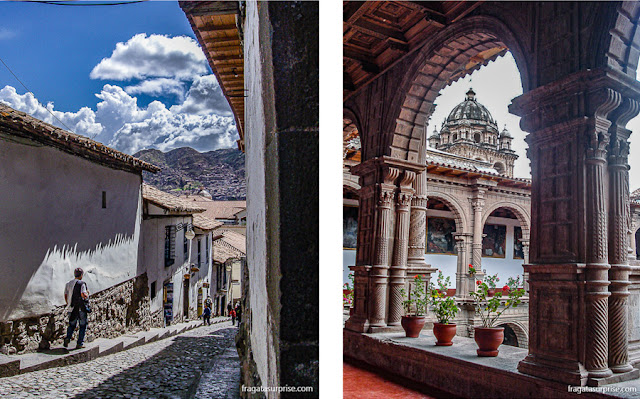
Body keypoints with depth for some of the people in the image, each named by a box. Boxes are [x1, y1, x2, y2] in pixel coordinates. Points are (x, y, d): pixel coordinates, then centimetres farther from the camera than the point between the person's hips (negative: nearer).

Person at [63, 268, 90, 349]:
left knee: (72, 325, 20)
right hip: (81, 308, -5)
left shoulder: (68, 284, 9)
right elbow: (83, 295, -22)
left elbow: (65, 296, 12)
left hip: (72, 309, 5)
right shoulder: (82, 283, -11)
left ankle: (68, 338, -3)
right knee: (83, 325, 7)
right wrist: (87, 293, 0)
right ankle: (79, 343, 6)